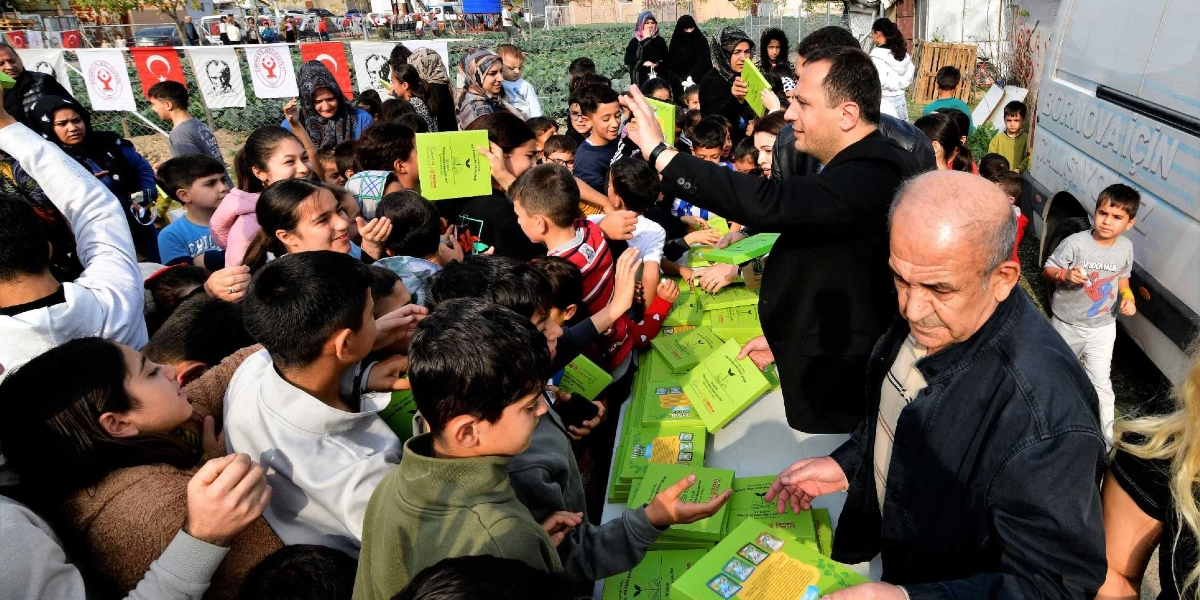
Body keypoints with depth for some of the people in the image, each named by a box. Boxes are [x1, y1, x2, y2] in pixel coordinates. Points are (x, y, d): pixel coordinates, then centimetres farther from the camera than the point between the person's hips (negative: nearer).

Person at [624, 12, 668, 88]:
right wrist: (643, 63, -11)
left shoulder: (660, 41, 7)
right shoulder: (634, 41, 7)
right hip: (640, 80, 0)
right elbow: (627, 60, -2)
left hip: (658, 79, 0)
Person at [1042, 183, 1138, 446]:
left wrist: (1128, 297, -7)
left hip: (1103, 327, 2)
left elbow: (1122, 276, 10)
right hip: (1068, 324, -1)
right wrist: (1065, 275, -33)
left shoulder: (1126, 247, -7)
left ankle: (1106, 436, 11)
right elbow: (1047, 270, -13)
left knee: (1100, 383, 0)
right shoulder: (1075, 243, -20)